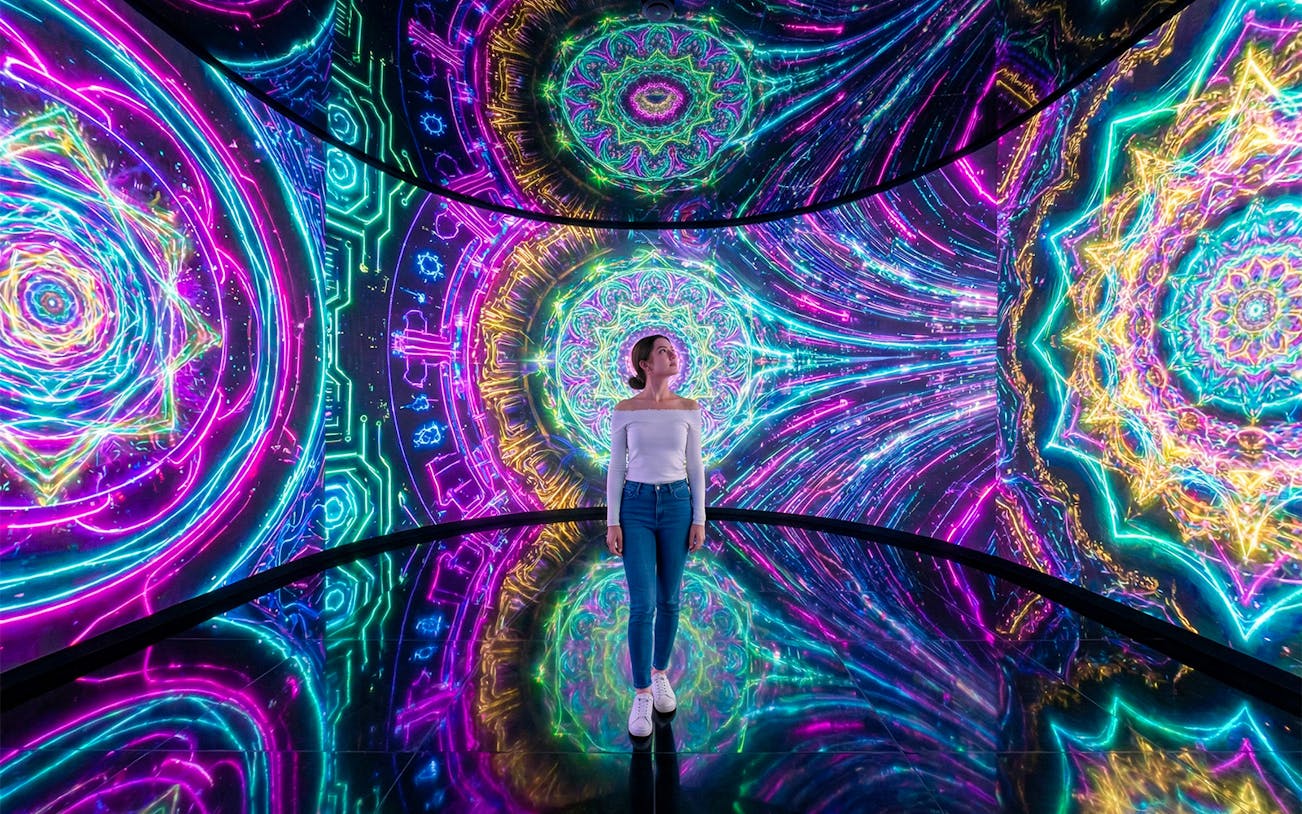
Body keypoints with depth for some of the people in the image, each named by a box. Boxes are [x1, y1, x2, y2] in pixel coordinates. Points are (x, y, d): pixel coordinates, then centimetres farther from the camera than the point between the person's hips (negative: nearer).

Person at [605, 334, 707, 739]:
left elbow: (694, 465, 4)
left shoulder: (688, 409, 2)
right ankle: (641, 696, 16)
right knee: (642, 604, -3)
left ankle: (660, 674, 36)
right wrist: (612, 521, -5)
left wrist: (699, 518, 1)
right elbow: (616, 467, -1)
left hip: (677, 505, 2)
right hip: (636, 506, -2)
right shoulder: (624, 410, -3)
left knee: (669, 600, 13)